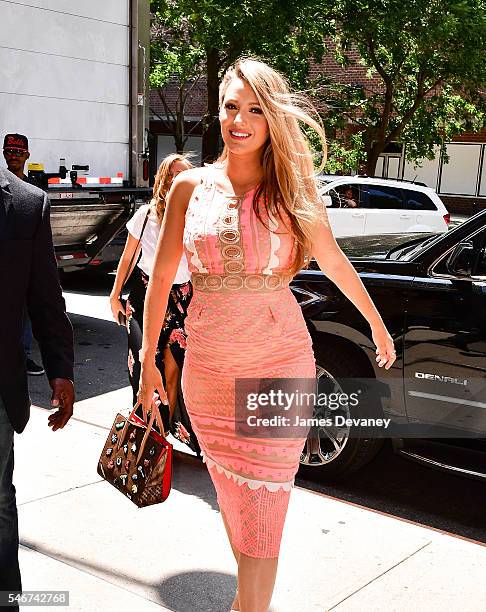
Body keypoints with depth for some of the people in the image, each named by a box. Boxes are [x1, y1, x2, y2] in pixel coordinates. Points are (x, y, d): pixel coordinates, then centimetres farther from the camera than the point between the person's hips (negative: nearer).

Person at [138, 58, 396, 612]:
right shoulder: (191, 187, 0)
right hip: (207, 369, 2)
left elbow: (335, 264, 11)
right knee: (230, 499, 18)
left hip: (279, 366, -2)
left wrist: (378, 326, 21)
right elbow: (161, 276, 6)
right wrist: (148, 357, 8)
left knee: (261, 508, 0)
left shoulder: (291, 193, -3)